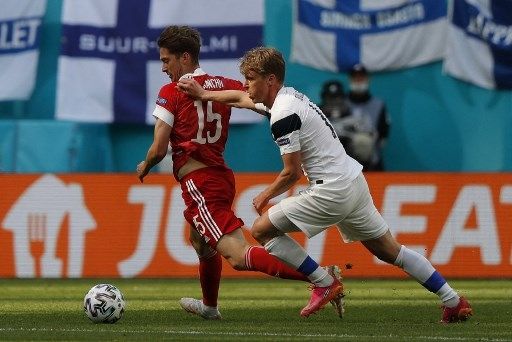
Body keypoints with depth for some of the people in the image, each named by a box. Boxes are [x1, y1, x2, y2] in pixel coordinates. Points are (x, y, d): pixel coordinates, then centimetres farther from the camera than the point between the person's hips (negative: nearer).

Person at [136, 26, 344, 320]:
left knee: (239, 257, -19)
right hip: (222, 175, 9)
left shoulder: (171, 92, -5)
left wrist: (144, 168, 14)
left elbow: (159, 149, -6)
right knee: (201, 240, 35)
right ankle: (209, 306, 55)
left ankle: (320, 277, -34)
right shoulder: (225, 86, 12)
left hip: (198, 183, -9)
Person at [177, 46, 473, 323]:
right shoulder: (288, 96, 13)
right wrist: (203, 94, 35)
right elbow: (240, 98, 32)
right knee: (389, 250, 15)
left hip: (332, 191, -10)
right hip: (354, 180, 10)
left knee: (262, 229, -2)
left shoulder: (283, 115, -15)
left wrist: (266, 196, 3)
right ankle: (454, 302, 12)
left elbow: (292, 173, -13)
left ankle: (324, 283, 0)